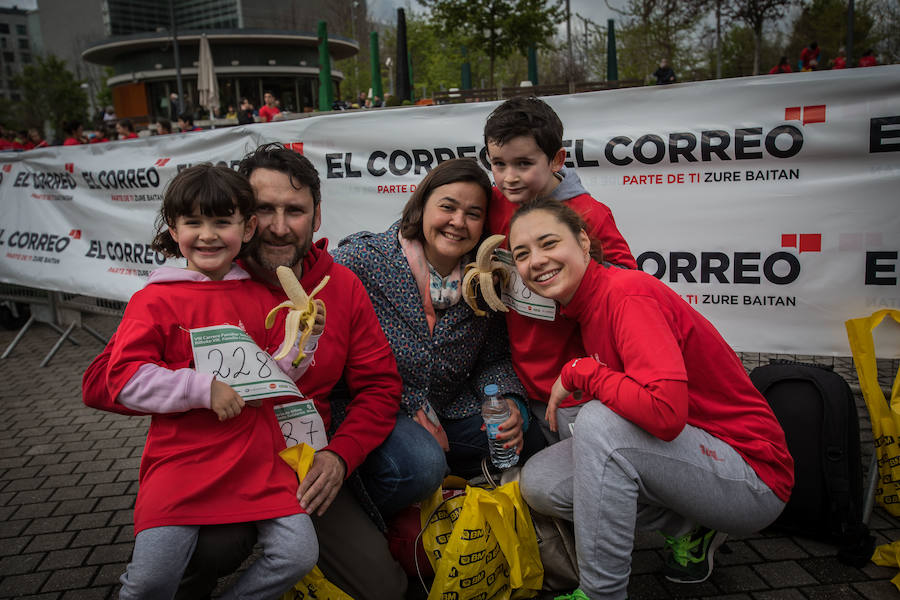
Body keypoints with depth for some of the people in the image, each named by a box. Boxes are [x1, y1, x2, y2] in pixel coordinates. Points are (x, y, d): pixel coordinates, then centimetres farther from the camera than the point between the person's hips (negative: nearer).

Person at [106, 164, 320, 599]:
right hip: (181, 460, -3)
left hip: (258, 458, 3)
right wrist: (204, 389, -17)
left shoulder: (260, 298, 10)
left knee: (299, 555, -6)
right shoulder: (154, 301, -2)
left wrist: (304, 337, -2)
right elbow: (124, 379, -8)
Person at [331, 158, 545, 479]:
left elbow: (494, 359, 7)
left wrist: (509, 402, -17)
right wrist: (409, 408, -19)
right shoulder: (361, 260, -16)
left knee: (527, 440, -8)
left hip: (450, 410, 6)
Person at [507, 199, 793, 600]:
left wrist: (578, 371, -22)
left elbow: (667, 412, -34)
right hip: (692, 453, 8)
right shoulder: (586, 306, 5)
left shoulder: (627, 293, -21)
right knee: (539, 482, -3)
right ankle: (688, 529, 9)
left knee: (597, 422, -30)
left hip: (754, 476, -8)